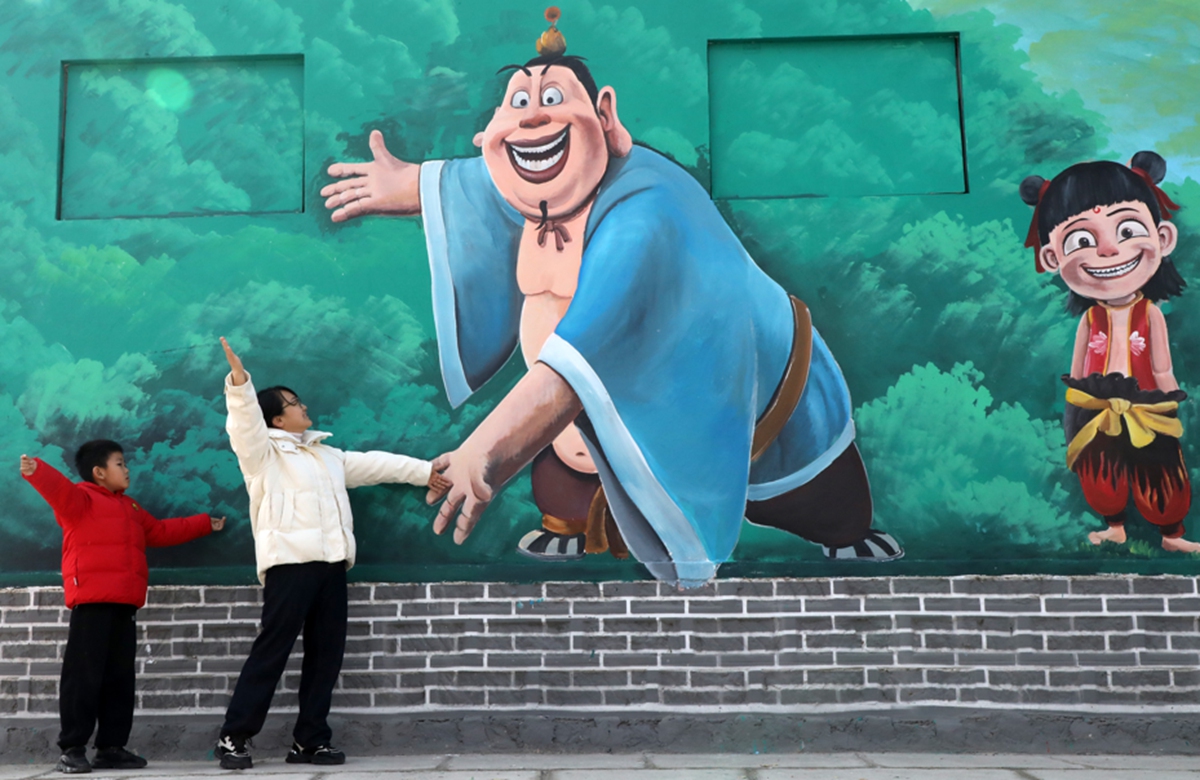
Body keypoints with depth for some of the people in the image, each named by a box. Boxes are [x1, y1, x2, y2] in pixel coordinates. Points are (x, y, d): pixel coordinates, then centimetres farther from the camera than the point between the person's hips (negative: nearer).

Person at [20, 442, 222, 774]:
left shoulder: (130, 507, 26)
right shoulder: (79, 498, 2)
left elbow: (162, 531, 37)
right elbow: (58, 488, -19)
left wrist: (205, 524, 43)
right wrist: (36, 471, -41)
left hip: (124, 603, 8)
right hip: (91, 601, -8)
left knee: (120, 677, 8)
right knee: (83, 675, -7)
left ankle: (111, 747, 14)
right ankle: (72, 748, 1)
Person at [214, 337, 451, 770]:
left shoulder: (328, 455, 25)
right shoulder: (263, 453, 5)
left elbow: (376, 464, 29)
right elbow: (246, 423, -14)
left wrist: (425, 471, 29)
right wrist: (239, 381, -32)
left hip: (330, 564, 7)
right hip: (289, 562, -7)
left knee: (326, 653, 6)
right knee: (272, 650, -7)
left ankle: (310, 741, 14)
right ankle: (234, 736, 2)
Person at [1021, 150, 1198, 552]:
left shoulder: (1151, 313, -11)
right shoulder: (1089, 318, -7)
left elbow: (1162, 369, -5)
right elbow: (1076, 371, 1)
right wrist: (1074, 414, 3)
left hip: (1145, 412, -1)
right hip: (1095, 414, 2)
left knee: (1158, 474, 10)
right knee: (1100, 473, 11)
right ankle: (1114, 527, 33)